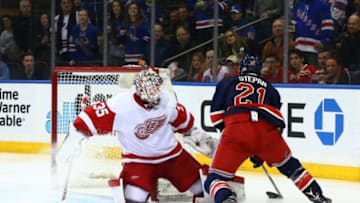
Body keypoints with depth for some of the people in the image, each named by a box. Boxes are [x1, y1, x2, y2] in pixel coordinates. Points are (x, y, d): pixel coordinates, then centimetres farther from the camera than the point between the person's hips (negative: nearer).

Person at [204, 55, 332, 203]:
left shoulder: (226, 83, 27)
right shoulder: (270, 89, 33)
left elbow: (216, 113, 18)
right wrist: (260, 153, 36)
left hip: (235, 129, -2)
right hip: (266, 130, 2)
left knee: (215, 178, 3)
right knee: (288, 164, 30)